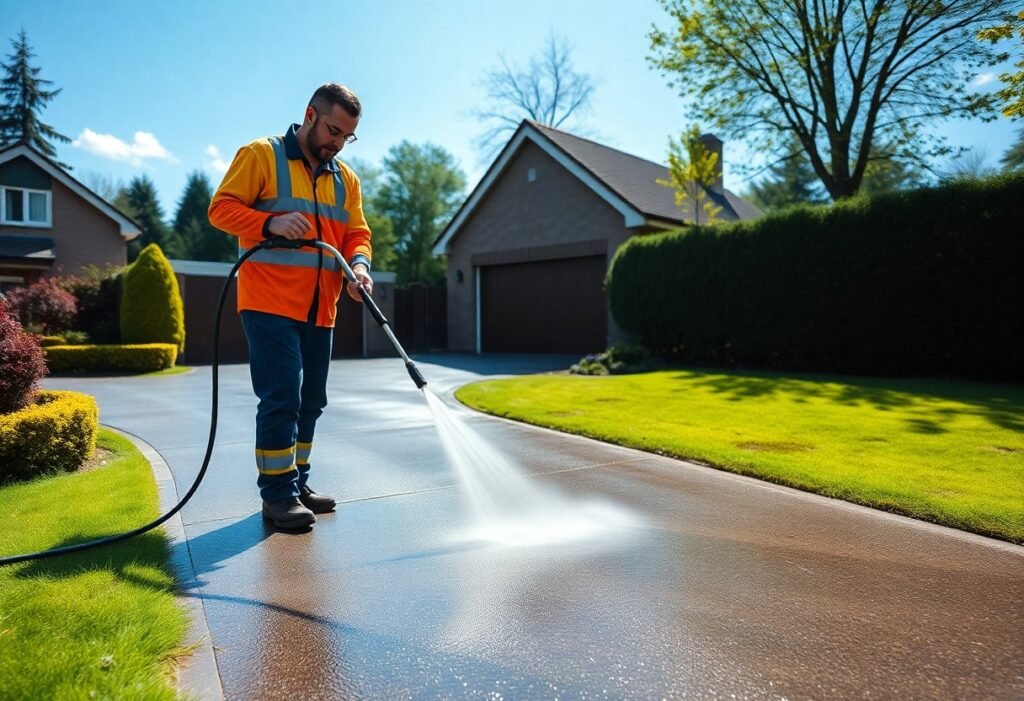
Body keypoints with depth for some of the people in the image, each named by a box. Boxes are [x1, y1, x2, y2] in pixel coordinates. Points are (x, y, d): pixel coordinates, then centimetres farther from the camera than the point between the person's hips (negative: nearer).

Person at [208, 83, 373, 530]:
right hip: (270, 303, -6)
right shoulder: (260, 155, -1)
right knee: (281, 397, -10)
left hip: (319, 309, 7)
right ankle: (277, 494, 2)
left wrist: (359, 264, -10)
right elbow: (221, 208, -5)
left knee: (311, 400, 10)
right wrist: (271, 223, -22)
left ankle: (296, 483, 23)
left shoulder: (345, 178, 15)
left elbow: (357, 234, 12)